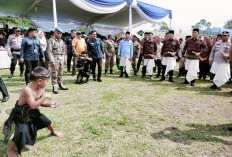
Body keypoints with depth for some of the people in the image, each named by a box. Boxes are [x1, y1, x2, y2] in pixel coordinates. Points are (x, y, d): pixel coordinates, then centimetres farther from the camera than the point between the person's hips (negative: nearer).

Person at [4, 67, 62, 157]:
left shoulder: (42, 88, -10)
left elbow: (41, 103, 3)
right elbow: (33, 105, -41)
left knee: (47, 121, 14)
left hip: (32, 112, 7)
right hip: (21, 114, -7)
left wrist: (50, 104, -14)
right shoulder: (27, 90, -34)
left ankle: (53, 132, 47)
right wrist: (44, 96, -38)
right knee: (22, 132, -20)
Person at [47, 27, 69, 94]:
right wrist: (52, 61, -18)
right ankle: (54, 87, 3)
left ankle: (60, 84, 24)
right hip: (55, 58, -6)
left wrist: (64, 59, 15)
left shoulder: (61, 41, 14)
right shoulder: (51, 40, -6)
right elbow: (49, 51, -12)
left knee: (61, 73, 12)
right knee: (54, 73, -4)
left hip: (61, 58, 6)